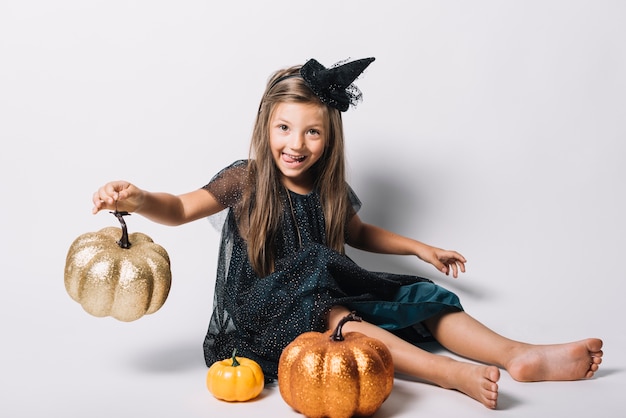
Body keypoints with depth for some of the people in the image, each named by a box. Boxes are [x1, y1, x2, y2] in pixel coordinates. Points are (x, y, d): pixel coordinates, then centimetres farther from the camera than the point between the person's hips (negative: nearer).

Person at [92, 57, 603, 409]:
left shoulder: (331, 189, 4)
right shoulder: (246, 181, -9)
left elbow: (359, 232, 22)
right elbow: (180, 208, -20)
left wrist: (421, 248, 17)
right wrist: (135, 198, -42)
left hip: (328, 293, 6)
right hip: (264, 308, -5)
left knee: (422, 299, -9)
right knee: (330, 313, -37)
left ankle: (523, 355, -22)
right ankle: (454, 374, -45)